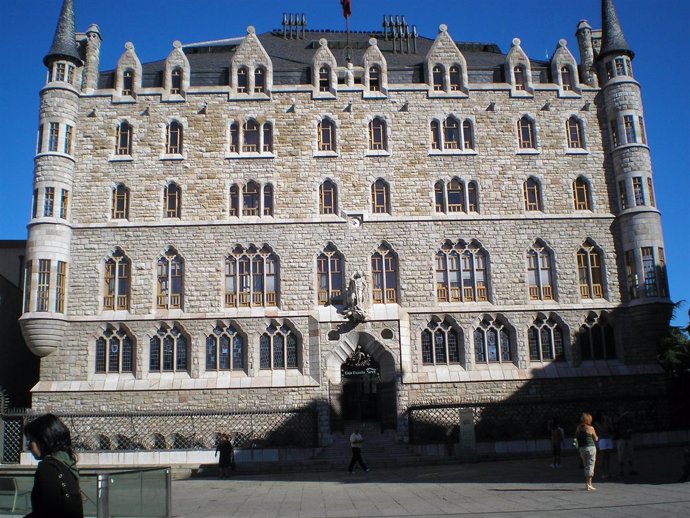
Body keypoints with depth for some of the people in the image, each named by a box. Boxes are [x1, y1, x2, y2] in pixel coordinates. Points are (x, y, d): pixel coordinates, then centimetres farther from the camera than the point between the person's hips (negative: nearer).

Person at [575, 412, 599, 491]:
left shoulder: (578, 428, 3)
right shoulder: (591, 428, -8)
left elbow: (577, 438, 6)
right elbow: (596, 439, 3)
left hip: (581, 448, 5)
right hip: (590, 447, -5)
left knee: (586, 466, 15)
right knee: (590, 465, -1)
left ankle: (587, 483, 18)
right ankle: (589, 484, -7)